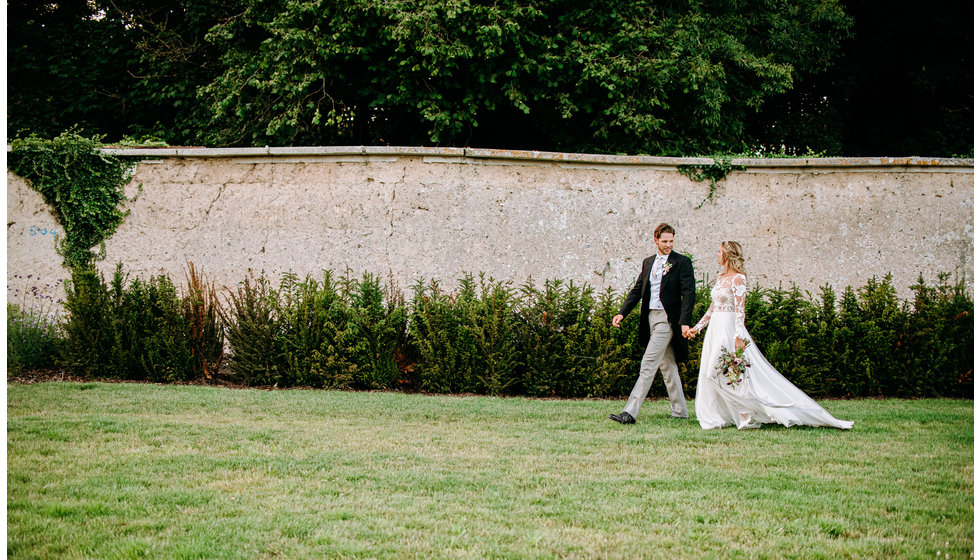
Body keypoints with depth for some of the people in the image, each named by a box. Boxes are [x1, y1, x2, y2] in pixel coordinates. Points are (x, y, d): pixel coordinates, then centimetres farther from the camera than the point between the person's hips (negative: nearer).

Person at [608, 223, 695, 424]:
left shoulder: (682, 262, -5)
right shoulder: (648, 262, 14)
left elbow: (688, 294, -10)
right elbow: (637, 290, 15)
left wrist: (685, 321, -20)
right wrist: (622, 312, 2)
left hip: (668, 318, -7)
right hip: (651, 317, 7)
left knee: (648, 364, -12)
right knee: (667, 365, 14)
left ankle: (630, 412, -16)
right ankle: (679, 410, 23)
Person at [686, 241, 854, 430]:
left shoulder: (737, 279, -11)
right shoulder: (720, 278, 14)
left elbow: (740, 310, -18)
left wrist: (739, 336, -26)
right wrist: (697, 327, 24)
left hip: (729, 329, -9)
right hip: (715, 329, 9)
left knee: (729, 374, -13)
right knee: (710, 373, 6)